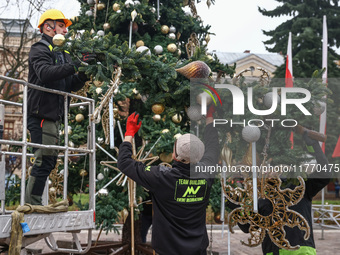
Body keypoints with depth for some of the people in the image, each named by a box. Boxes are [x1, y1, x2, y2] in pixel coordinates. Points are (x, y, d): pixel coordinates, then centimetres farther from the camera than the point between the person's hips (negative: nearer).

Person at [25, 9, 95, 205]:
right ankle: (32, 205, -9)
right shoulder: (40, 49, -5)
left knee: (49, 160, 11)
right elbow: (45, 73, -26)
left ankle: (34, 204, 17)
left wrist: (84, 74, -3)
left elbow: (71, 86, 16)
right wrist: (75, 66, -32)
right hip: (41, 114, -10)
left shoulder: (62, 54, 22)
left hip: (54, 115, 10)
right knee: (44, 160, -13)